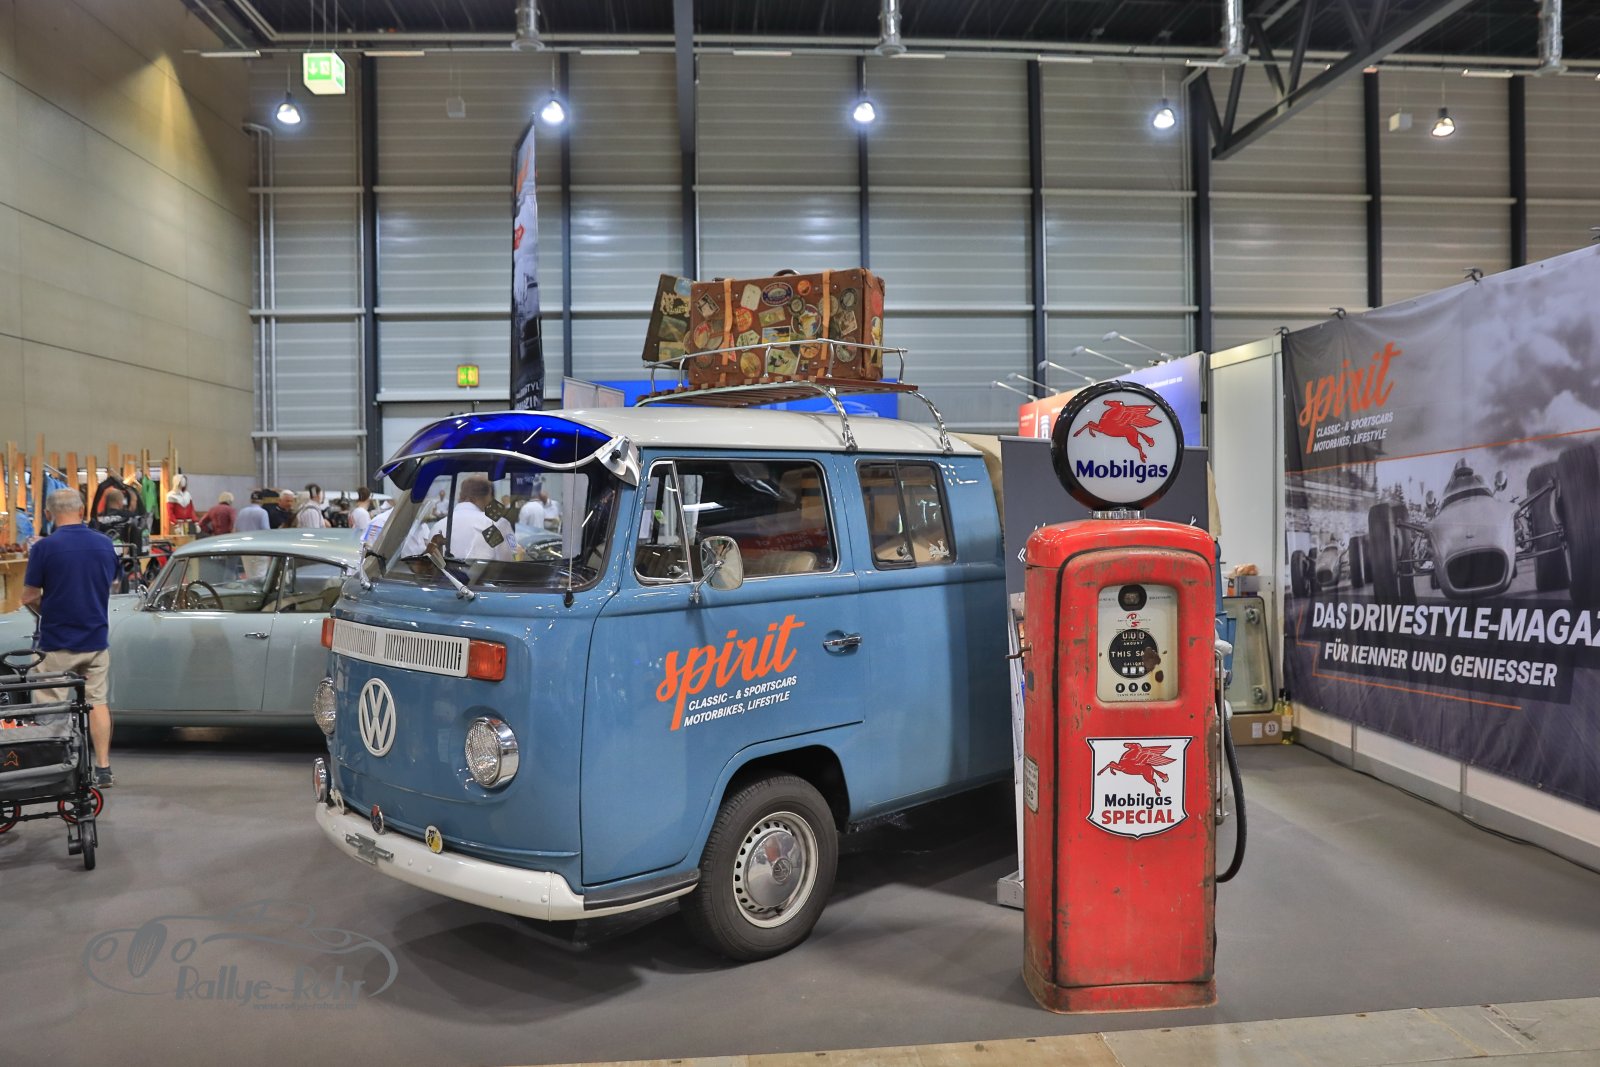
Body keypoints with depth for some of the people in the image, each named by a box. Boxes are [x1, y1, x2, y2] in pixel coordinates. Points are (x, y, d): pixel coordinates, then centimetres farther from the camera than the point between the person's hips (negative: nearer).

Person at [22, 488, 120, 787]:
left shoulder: (45, 547, -13)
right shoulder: (105, 544, 0)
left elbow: (28, 597, -7)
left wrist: (46, 611, 12)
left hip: (58, 642, -4)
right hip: (96, 639, 4)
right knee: (97, 701, 10)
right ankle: (103, 769, 10)